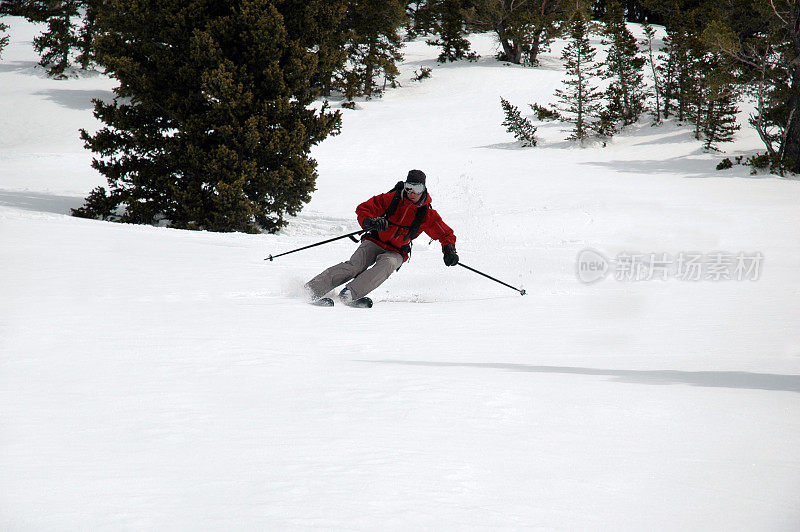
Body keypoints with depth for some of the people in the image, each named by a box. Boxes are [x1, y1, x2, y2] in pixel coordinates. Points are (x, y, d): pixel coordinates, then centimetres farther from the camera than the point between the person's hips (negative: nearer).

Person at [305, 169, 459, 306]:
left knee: (386, 265, -36)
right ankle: (313, 288, -36)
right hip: (375, 242, -1)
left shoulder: (427, 214, -2)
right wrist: (370, 222, -24)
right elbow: (362, 209, -3)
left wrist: (449, 250, -12)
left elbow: (446, 234, 8)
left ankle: (351, 293, -49)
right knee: (355, 266, -28)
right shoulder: (392, 199, -5)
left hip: (396, 252, 1)